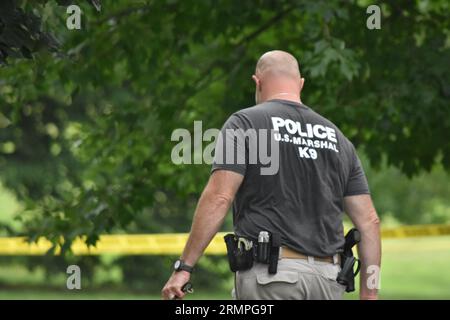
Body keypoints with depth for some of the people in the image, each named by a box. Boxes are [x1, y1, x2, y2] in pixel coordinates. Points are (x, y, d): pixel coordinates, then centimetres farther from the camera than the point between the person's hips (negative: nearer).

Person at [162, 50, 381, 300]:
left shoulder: (245, 123, 1)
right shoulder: (336, 137, 16)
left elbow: (219, 199, -12)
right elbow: (369, 221, 11)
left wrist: (184, 267, -11)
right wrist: (369, 292, 14)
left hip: (270, 273, -5)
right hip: (328, 279, 5)